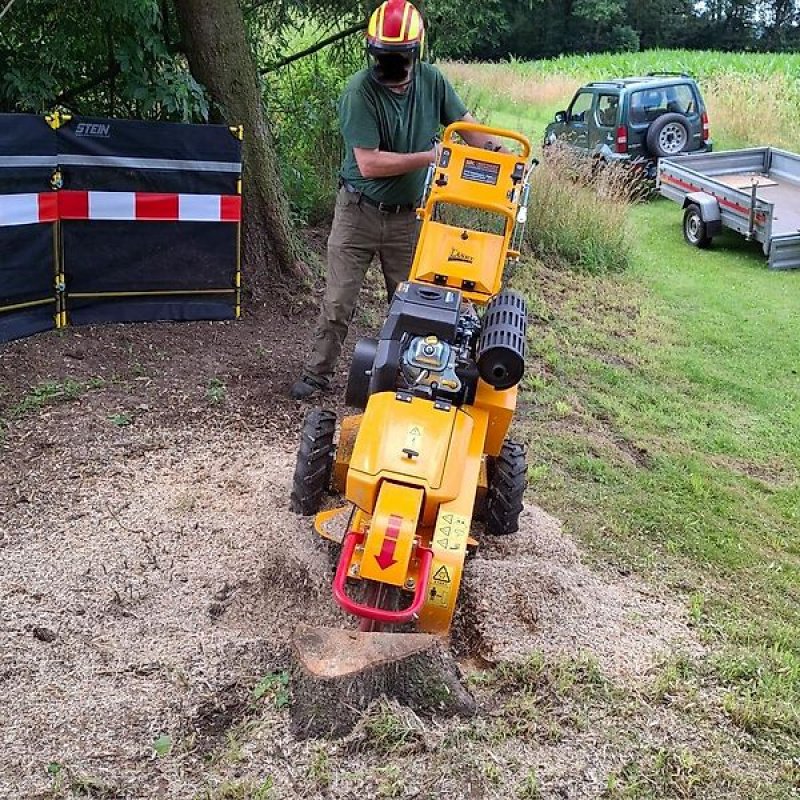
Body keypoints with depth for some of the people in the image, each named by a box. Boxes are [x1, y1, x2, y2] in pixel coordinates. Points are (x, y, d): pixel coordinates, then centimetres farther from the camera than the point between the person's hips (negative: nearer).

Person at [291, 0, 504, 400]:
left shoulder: (432, 81, -4)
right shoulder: (360, 91, -19)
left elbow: (464, 123, 9)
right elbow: (369, 164, -24)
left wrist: (499, 155, -9)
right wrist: (430, 157, -21)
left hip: (407, 217, 4)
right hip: (358, 212, -4)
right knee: (338, 300, 1)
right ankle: (317, 372, 16)